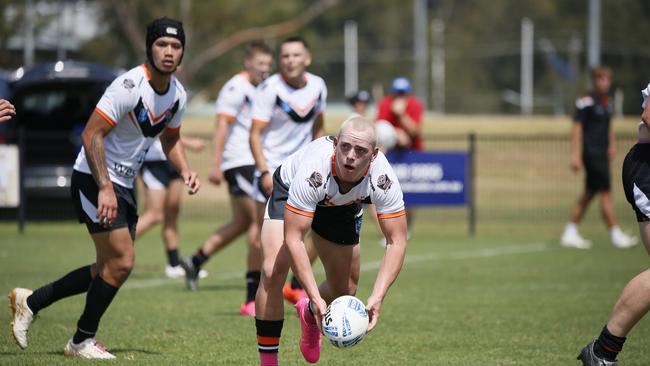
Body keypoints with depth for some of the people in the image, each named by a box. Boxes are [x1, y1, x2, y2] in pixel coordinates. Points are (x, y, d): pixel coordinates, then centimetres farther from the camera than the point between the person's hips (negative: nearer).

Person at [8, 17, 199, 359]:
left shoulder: (177, 94, 4)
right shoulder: (129, 85, -22)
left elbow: (170, 138, 21)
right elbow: (91, 135, -24)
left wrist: (184, 169, 2)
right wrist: (105, 188, -30)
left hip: (123, 185, 9)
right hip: (94, 181, -9)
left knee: (110, 269, 11)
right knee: (121, 262, -12)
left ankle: (30, 301, 23)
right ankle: (82, 341, 5)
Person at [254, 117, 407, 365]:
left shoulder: (383, 179, -37)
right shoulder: (313, 171, -45)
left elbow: (396, 242, -31)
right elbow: (293, 238, -42)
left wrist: (377, 298, -43)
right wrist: (316, 298, -49)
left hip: (343, 205, 3)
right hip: (289, 193, -3)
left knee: (345, 290, 6)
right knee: (273, 272, -23)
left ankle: (309, 314, 44)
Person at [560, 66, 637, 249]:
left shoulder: (607, 102, 14)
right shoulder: (586, 102, -12)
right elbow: (577, 127, -14)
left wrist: (612, 144, 16)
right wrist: (576, 155, -18)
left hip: (602, 153, 9)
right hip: (591, 152, -9)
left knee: (589, 193, 10)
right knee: (606, 193, -8)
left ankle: (570, 233, 15)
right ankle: (615, 235, -4)